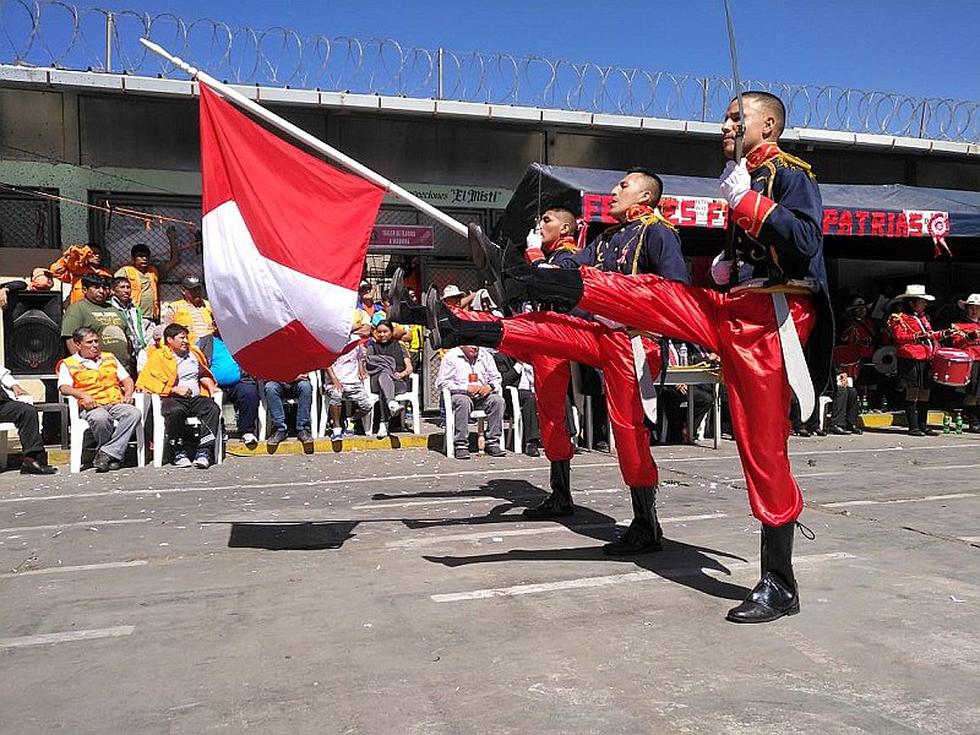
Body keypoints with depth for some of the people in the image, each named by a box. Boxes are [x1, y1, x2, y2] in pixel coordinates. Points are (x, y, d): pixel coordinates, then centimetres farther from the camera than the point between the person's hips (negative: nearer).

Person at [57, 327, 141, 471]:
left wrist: (128, 394, 2)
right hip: (91, 407, -3)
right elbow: (64, 387, -5)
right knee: (101, 418, -40)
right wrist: (82, 395, -24)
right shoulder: (68, 364, 12)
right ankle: (114, 455, -18)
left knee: (134, 413, -31)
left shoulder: (109, 358, 26)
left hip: (116, 403, 4)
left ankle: (107, 453, -30)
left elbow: (127, 379, 24)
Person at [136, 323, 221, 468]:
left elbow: (203, 374, 38)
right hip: (173, 398, -4)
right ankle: (179, 451, -22)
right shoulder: (158, 356, 6)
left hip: (196, 397, 4)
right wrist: (175, 390, -11)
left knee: (213, 408, -28)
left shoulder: (194, 353, 23)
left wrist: (211, 386, 16)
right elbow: (144, 381, -5)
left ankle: (204, 451, -32)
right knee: (175, 411, -39)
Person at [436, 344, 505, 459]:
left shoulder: (486, 356, 14)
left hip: (482, 396, 4)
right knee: (463, 402, -37)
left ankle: (492, 442, -21)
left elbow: (496, 378, 12)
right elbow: (441, 382, -8)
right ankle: (460, 444, -33)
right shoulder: (451, 356, 0)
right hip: (459, 395, -4)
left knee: (498, 400, -25)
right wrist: (466, 388, -18)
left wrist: (490, 387, -13)